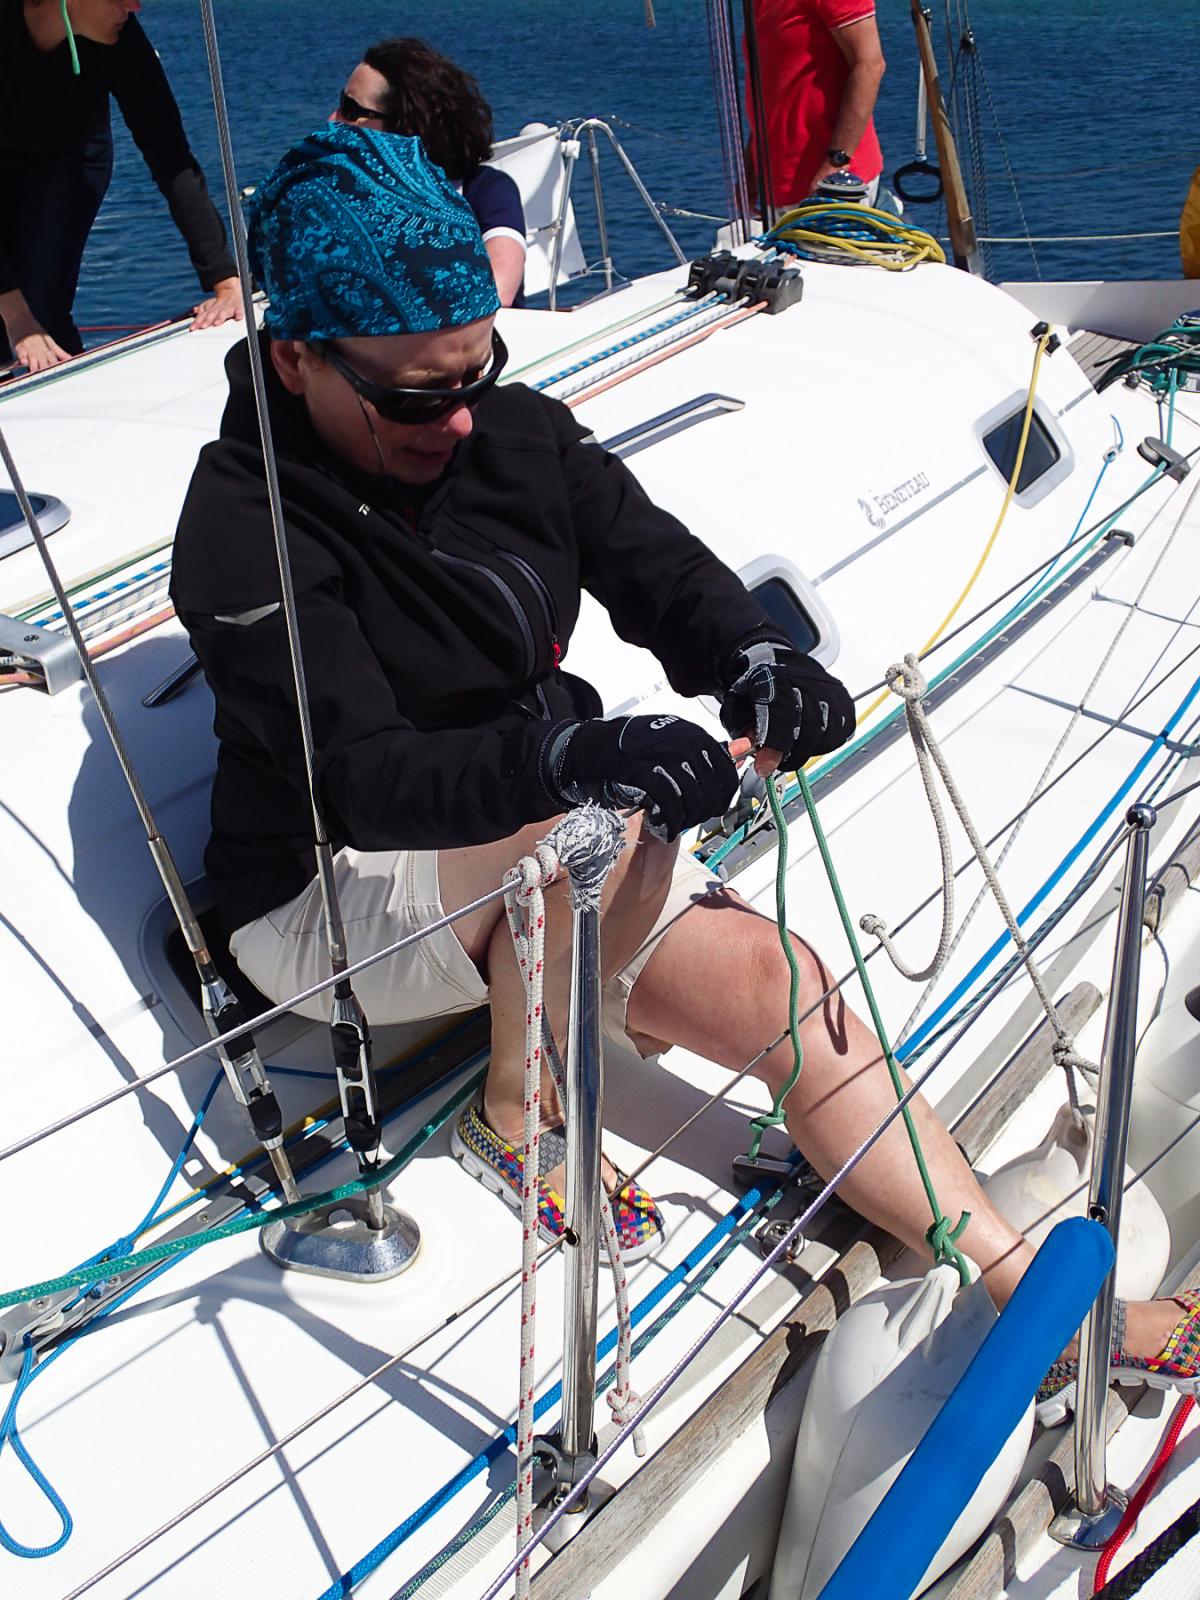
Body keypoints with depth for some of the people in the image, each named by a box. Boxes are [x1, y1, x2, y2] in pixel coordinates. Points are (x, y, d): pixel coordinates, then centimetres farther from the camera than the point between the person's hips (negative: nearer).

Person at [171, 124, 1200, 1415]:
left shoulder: (511, 429, -3)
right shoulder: (245, 530, -22)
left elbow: (653, 559, -6)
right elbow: (360, 779, -32)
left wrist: (751, 654, -29)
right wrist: (572, 757, -49)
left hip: (540, 865, 6)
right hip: (329, 900, -6)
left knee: (776, 985, -9)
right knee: (595, 821, -35)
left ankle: (1033, 1294, 3)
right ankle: (514, 1119, -8)